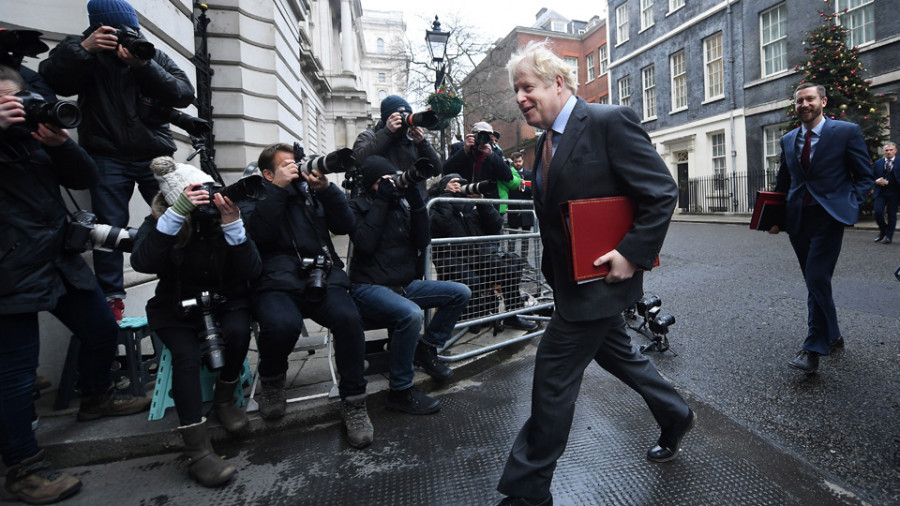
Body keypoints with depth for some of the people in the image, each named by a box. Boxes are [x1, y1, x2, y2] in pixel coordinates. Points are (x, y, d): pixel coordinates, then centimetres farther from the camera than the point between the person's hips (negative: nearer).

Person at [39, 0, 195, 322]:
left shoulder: (154, 55, 9)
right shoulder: (86, 52, 8)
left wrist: (144, 65, -19)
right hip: (108, 157, 0)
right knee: (110, 226, -4)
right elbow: (48, 80, -7)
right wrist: (82, 48, -18)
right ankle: (111, 298, 5)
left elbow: (185, 95, -7)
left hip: (156, 155, 1)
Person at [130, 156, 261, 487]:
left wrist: (233, 224, -31)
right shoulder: (159, 222, -8)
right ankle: (197, 450, -23)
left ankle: (224, 400, -2)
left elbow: (252, 271, -18)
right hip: (177, 309, 0)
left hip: (226, 301, 1)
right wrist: (176, 213, -36)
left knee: (237, 332, -30)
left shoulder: (224, 216, -8)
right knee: (187, 355, -27)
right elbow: (142, 263, -30)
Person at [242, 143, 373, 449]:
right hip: (277, 282, -2)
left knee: (348, 318, -30)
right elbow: (258, 234, -8)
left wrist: (326, 188, -1)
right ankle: (271, 380, 2)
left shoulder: (311, 193, 23)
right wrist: (279, 188, -8)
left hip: (322, 277, 2)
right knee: (283, 324, -35)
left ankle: (354, 402, -10)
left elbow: (346, 226, 10)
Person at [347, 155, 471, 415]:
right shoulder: (358, 206, 0)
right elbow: (365, 243, -19)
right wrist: (381, 201, -14)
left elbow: (422, 242, 3)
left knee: (460, 293, -2)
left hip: (405, 284, 7)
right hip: (370, 287, -6)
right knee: (411, 314, -36)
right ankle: (400, 391, -18)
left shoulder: (401, 203, 12)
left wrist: (417, 203, -6)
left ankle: (426, 347, 10)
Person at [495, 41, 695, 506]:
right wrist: (553, 266, 12)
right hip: (569, 277, 9)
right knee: (616, 354, 24)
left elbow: (662, 192, -15)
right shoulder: (546, 141, 11)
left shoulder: (609, 122, -15)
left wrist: (632, 254, -21)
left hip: (598, 277, -9)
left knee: (553, 376, -3)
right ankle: (675, 418, 49)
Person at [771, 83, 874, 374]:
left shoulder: (847, 132, -1)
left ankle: (813, 350, -7)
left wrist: (850, 205, -13)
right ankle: (832, 336, 29)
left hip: (828, 217, -5)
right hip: (798, 219, 5)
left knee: (817, 279, -14)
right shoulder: (788, 140, 12)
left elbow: (864, 176, 1)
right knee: (814, 282, 12)